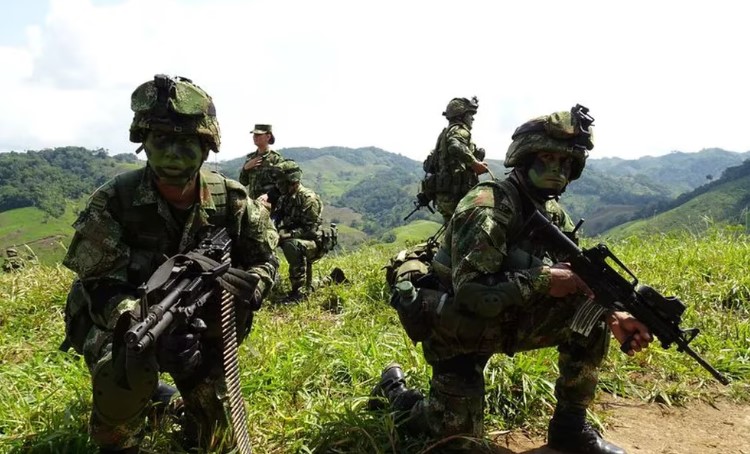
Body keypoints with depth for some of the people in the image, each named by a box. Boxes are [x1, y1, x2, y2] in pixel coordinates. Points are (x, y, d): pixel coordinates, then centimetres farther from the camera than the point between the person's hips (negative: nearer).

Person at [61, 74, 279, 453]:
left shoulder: (231, 200, -14)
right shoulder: (113, 202, -23)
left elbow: (265, 261, -5)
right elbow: (100, 285, -24)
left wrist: (243, 285, -30)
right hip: (122, 322, -3)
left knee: (213, 407, -5)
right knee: (125, 379, -32)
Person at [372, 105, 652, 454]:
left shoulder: (552, 214, 1)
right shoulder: (487, 207, -25)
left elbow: (579, 280, 1)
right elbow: (470, 293, -34)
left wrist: (614, 315, -18)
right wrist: (544, 280, -31)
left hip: (508, 322, 7)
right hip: (460, 332, -7)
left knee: (591, 309, -9)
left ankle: (570, 426, 2)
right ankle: (394, 388, 24)